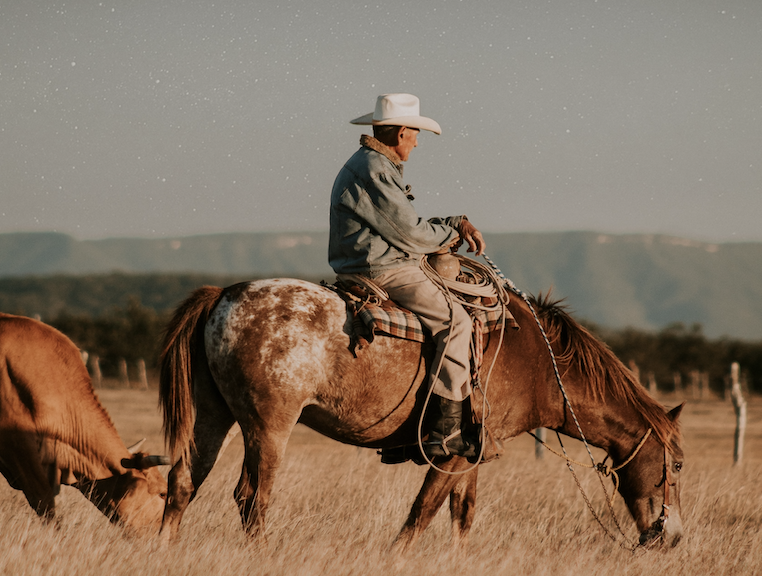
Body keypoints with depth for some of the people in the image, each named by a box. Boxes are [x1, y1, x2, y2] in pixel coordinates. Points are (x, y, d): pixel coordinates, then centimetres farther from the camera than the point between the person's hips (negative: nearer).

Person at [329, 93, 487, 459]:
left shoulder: (370, 165, 20)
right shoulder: (375, 171, -15)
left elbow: (407, 224, 22)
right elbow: (409, 233, -17)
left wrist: (458, 224, 10)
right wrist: (450, 236, 2)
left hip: (364, 270, 11)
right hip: (383, 272, -11)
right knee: (454, 319, -15)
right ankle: (445, 430, -21)